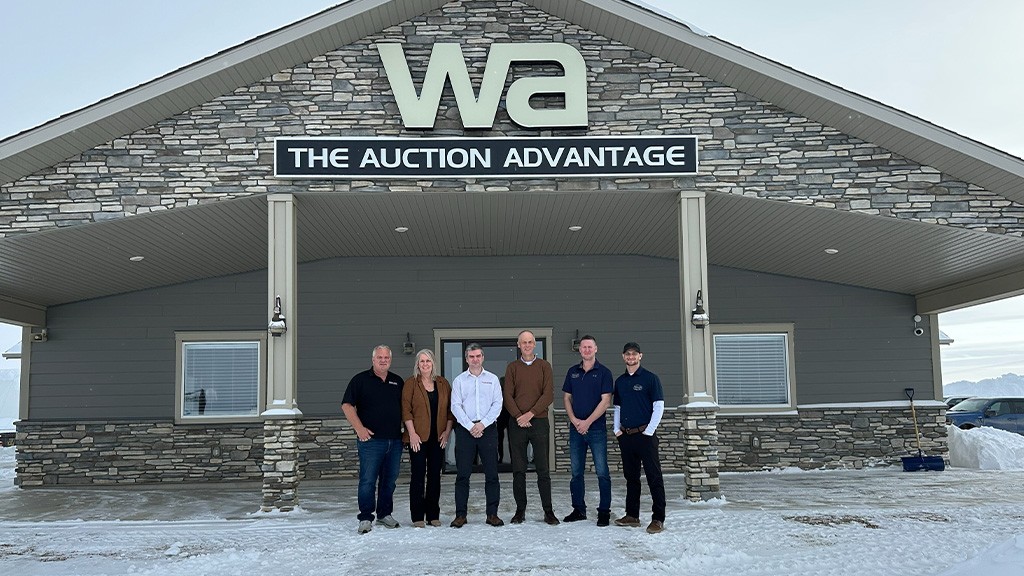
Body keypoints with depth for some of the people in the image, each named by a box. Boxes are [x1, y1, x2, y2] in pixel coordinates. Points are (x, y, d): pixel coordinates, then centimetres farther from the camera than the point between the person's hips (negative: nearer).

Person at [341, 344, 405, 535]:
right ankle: (365, 518, 1)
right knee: (368, 480, -6)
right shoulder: (360, 380, 1)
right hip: (371, 439, -4)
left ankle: (385, 514, 22)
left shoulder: (397, 381, 15)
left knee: (390, 480, 10)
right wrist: (359, 428, -12)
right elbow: (347, 405, -4)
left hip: (395, 440, 5)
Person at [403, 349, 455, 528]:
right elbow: (406, 410, -6)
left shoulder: (443, 383, 10)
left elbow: (450, 408, 11)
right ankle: (417, 516, 4)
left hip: (438, 437, 4)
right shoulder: (411, 383, 0)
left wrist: (447, 431, 2)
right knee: (418, 475, -2)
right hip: (418, 437, -3)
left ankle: (433, 515, 14)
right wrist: (412, 433, -12)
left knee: (435, 475, 7)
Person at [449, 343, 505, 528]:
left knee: (492, 473, 0)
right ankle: (460, 514, 4)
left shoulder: (492, 379, 11)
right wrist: (470, 426, -10)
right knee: (462, 474, -1)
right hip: (465, 429, 0)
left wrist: (483, 424, -9)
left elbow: (497, 404, 3)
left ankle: (492, 514, 6)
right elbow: (455, 406, 1)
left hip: (488, 428, 1)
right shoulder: (459, 380, 10)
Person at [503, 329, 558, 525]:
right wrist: (519, 416, -11)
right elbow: (508, 395, 2)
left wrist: (531, 413, -13)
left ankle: (548, 511, 5)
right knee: (518, 470, 5)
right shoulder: (512, 367, 9)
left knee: (543, 469, 0)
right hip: (517, 423, 1)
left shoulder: (544, 366, 6)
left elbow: (548, 394, -3)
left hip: (539, 421, -1)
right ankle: (520, 510, 12)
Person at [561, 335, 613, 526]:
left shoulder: (603, 372, -2)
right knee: (576, 472, 9)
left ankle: (604, 511, 3)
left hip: (597, 428, -4)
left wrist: (587, 422, -13)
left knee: (602, 472, -3)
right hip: (576, 429, 4)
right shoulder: (572, 372, 11)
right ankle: (578, 509, 18)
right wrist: (574, 420, -5)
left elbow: (605, 401, -8)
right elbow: (567, 398, 11)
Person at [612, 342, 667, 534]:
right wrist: (617, 429, 7)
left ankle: (658, 519, -5)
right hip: (625, 436, 6)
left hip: (645, 435, -6)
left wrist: (648, 432, -11)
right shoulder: (620, 381, 13)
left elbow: (659, 406, -7)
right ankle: (632, 515, 19)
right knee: (631, 477, 12)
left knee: (654, 477, -5)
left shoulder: (650, 378, -3)